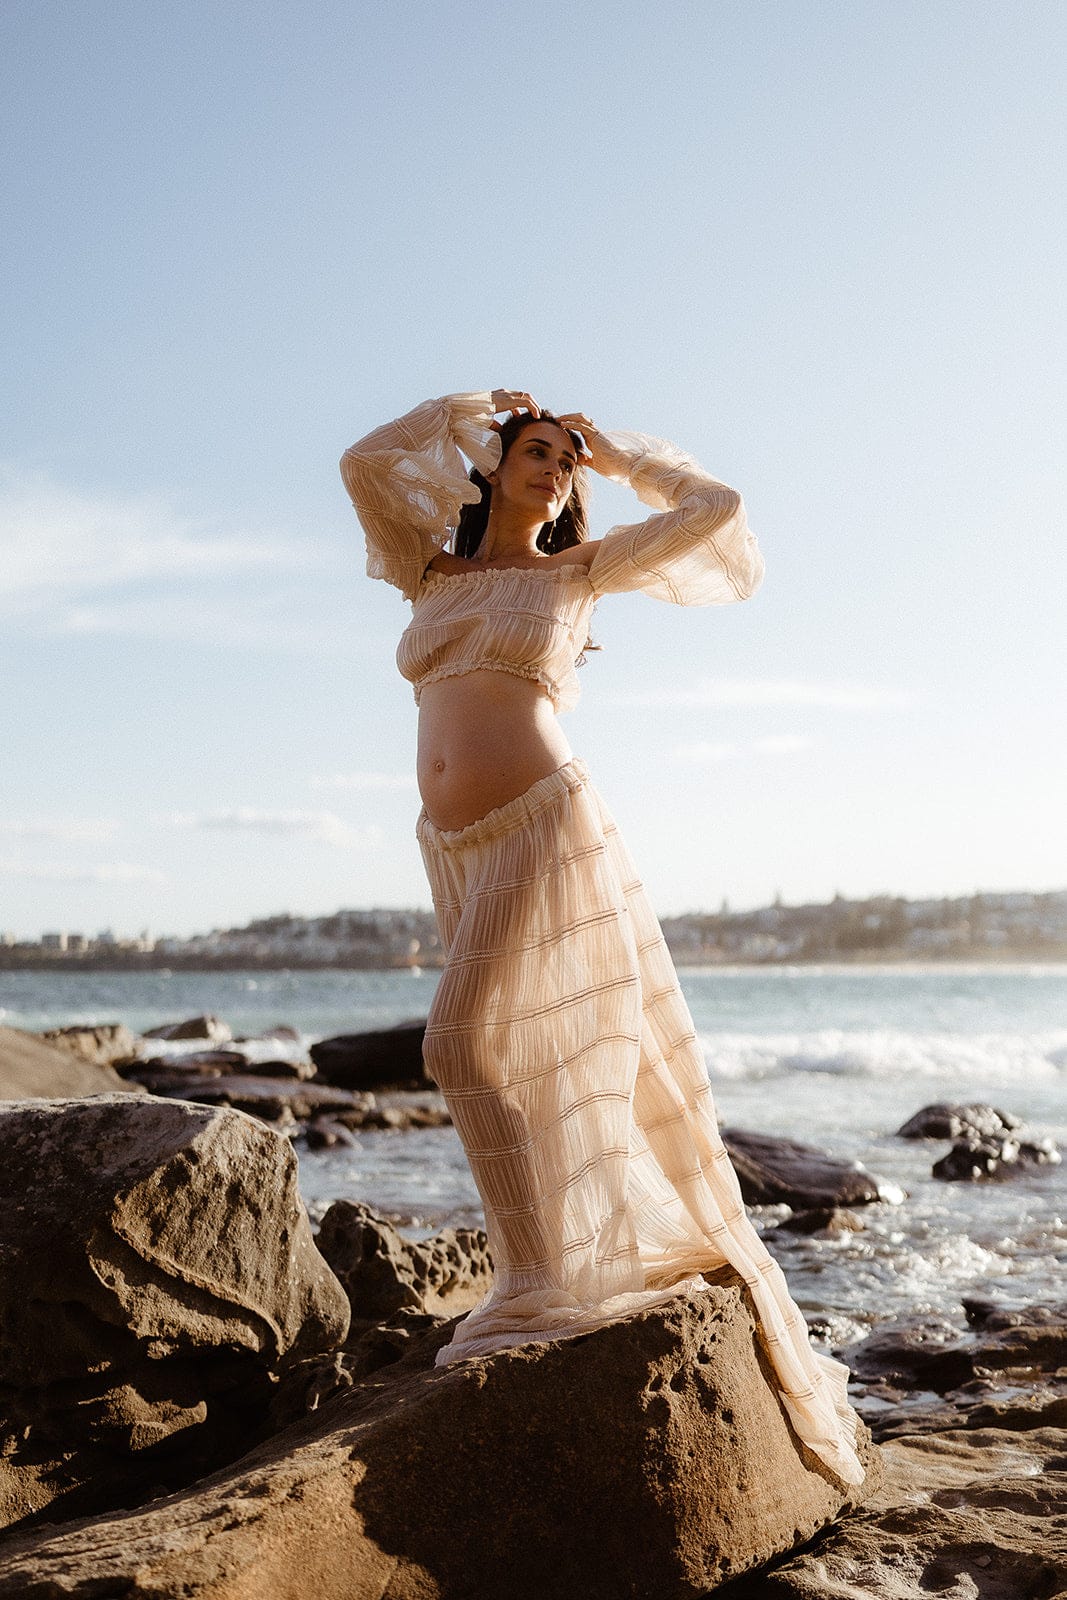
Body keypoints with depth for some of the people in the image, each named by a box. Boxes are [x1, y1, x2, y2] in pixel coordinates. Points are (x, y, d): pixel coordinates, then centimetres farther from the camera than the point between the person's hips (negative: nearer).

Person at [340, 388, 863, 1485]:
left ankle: (549, 1283, -6)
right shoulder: (435, 570, 19)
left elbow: (716, 509, 8)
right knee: (539, 1062, 10)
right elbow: (365, 464, 10)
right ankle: (578, 1272, 21)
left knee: (467, 1042, -15)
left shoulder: (578, 569, 9)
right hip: (457, 848, 5)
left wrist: (607, 449, 19)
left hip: (546, 827, -5)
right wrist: (469, 409, 18)